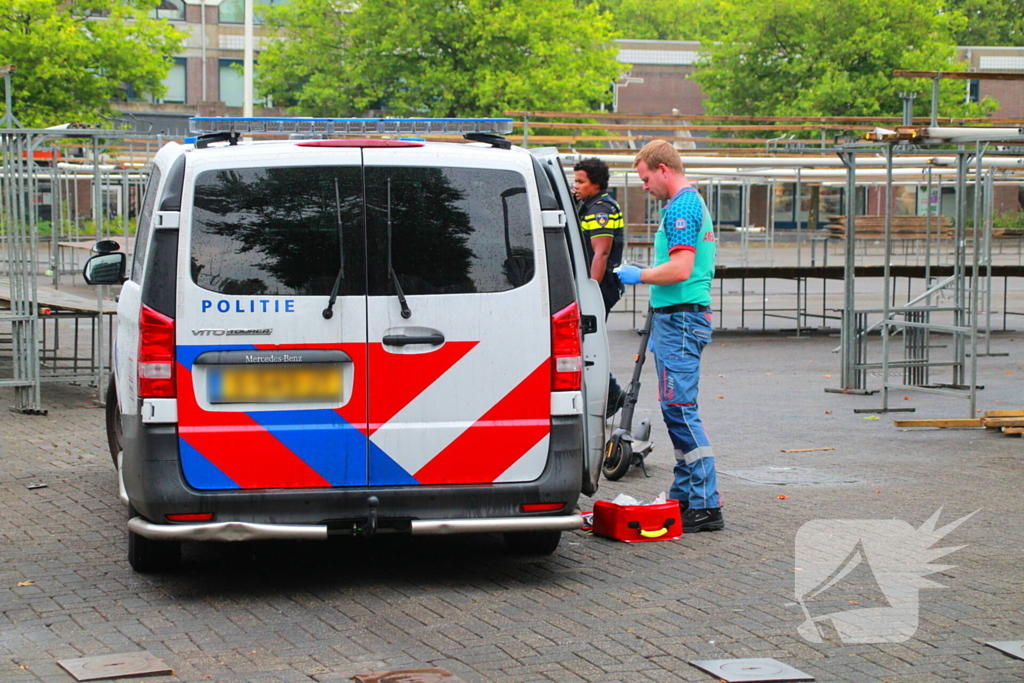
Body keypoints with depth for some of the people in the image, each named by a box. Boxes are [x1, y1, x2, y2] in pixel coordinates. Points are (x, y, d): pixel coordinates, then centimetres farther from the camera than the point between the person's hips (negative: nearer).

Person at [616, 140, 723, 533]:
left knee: (680, 408, -11)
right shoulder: (692, 203, 19)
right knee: (677, 409, 14)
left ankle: (706, 506, -11)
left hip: (680, 319, -11)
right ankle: (685, 496, 19)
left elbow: (680, 269, -24)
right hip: (679, 319, 11)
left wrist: (639, 275, -10)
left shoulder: (681, 208, -14)